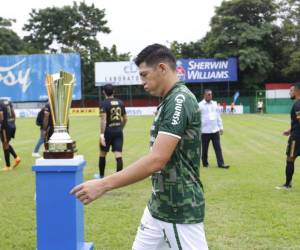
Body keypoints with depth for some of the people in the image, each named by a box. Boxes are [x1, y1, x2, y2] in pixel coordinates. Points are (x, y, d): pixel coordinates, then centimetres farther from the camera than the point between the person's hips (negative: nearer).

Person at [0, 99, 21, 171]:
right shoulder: (8, 101, 10)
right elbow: (14, 114, 13)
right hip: (12, 126, 8)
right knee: (7, 144, 23)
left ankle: (8, 166, 8)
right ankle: (16, 158, 12)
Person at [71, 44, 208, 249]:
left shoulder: (179, 100, -19)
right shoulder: (170, 101, 11)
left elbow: (157, 160, -27)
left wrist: (103, 185, -26)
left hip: (180, 211, -9)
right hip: (158, 207, 9)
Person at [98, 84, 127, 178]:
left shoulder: (104, 103, -9)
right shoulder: (120, 102, 7)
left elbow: (103, 120, -20)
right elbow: (125, 119, 14)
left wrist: (102, 134, -22)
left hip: (108, 131, -3)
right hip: (118, 131, 3)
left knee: (102, 154, 16)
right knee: (118, 155, -2)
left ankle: (101, 175, 29)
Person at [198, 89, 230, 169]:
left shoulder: (214, 104, 11)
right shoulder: (200, 105, -5)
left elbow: (218, 116, 16)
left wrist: (221, 127, 12)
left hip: (215, 130, 4)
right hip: (205, 131, -4)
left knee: (218, 148, 0)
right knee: (204, 149, 5)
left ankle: (221, 163, 0)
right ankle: (205, 163, 18)